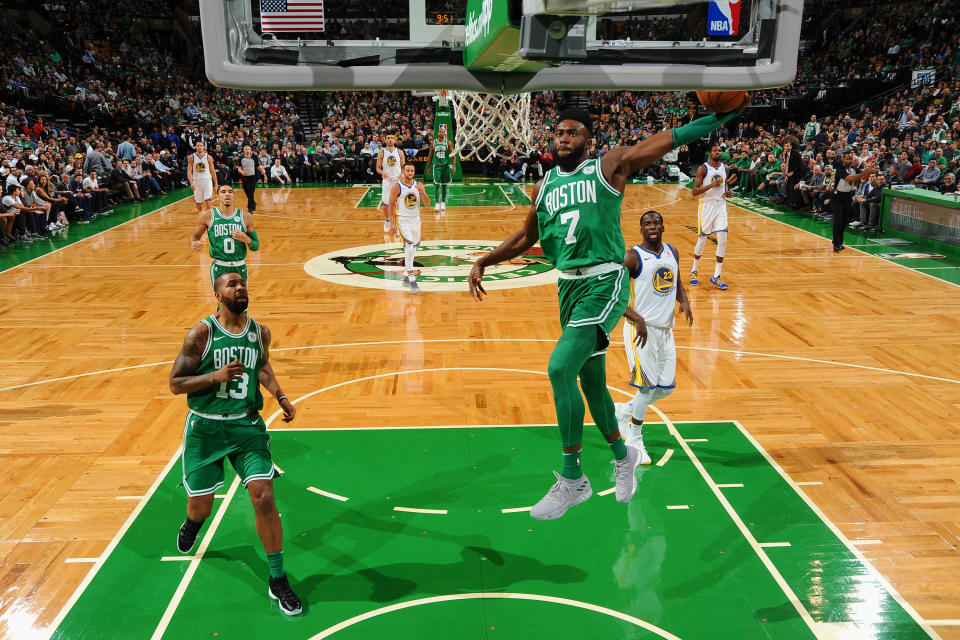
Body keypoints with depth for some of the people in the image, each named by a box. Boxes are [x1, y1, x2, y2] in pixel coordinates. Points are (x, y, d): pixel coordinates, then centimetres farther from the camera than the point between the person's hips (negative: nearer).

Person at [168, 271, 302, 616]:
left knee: (264, 497, -11)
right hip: (205, 428, -1)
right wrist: (216, 376, -25)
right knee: (201, 506, 10)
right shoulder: (201, 334, -12)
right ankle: (193, 521, 52)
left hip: (246, 424, 2)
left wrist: (280, 396, 6)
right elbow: (175, 383, -10)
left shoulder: (260, 332, 0)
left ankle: (278, 580, 3)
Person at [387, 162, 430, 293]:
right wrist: (391, 223, -11)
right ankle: (412, 281, -18)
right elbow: (390, 205, -5)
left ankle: (406, 277, 27)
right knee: (409, 248, -17)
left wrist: (422, 192, -20)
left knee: (412, 250, 12)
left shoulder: (419, 185, 1)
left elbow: (427, 204, -2)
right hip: (403, 220, -5)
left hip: (415, 220, 5)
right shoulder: (397, 187, -9)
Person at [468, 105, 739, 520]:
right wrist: (483, 262, 15)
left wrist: (720, 113, -15)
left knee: (560, 367, -21)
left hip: (604, 283, -6)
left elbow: (672, 139, -6)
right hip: (569, 285, 6)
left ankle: (572, 479, -9)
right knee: (592, 381, 14)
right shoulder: (544, 186, 13)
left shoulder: (610, 166, -1)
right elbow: (525, 238, 23)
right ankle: (623, 456, 39)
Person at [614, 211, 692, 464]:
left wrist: (684, 301, 0)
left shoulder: (673, 252, 8)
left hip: (665, 329, 7)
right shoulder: (632, 257, -12)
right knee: (648, 386, -7)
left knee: (667, 387, 9)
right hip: (641, 329, -7)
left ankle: (625, 410, 33)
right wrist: (637, 319, -24)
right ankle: (635, 439, 13)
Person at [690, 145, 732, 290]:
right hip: (706, 206, -4)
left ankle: (716, 277, 1)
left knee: (722, 241, -6)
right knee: (702, 240, 3)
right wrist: (711, 185, -26)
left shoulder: (724, 168, 9)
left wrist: (727, 191, 3)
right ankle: (694, 270, 26)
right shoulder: (703, 168, -7)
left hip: (721, 206, 4)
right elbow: (695, 191, -13)